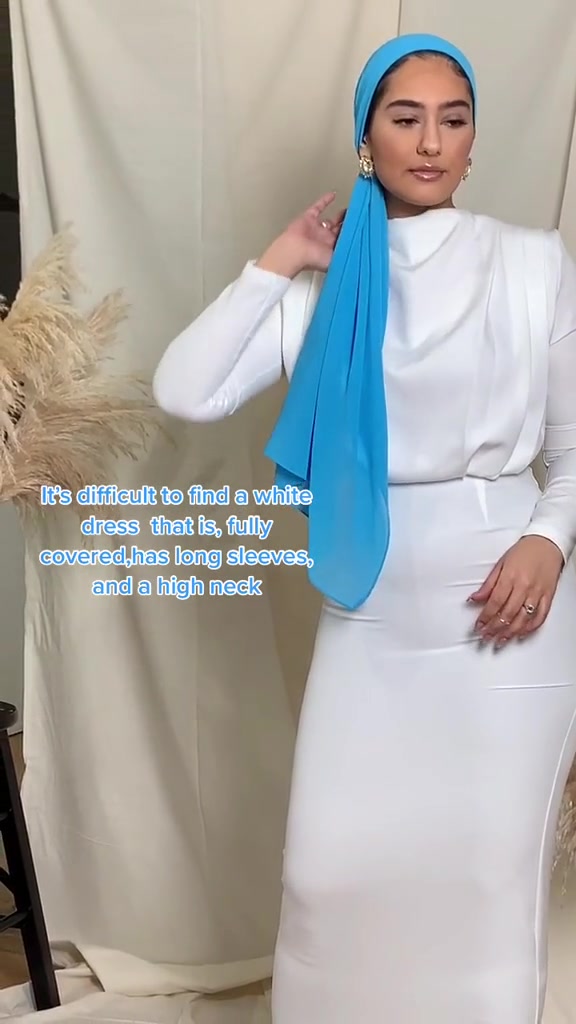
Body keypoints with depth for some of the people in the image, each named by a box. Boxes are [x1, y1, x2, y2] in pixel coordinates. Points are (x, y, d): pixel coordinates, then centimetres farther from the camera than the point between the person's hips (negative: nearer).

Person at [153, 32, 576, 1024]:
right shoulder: (325, 285, 4)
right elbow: (183, 391, -6)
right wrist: (275, 263, -4)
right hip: (370, 607, 2)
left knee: (489, 867, 8)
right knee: (333, 865, 7)